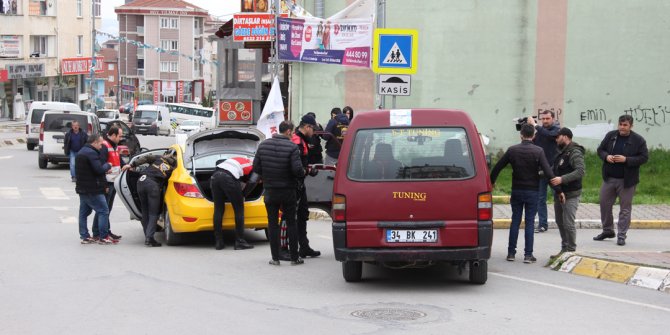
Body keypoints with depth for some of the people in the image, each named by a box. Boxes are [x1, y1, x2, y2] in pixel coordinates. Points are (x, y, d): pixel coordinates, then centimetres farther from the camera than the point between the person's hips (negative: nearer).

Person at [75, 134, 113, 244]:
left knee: (84, 212, 11)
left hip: (82, 188, 10)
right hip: (92, 190, -10)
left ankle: (84, 236, 13)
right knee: (103, 211, -5)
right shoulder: (91, 153, -17)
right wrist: (108, 165, -3)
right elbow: (99, 169, -23)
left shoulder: (81, 152, 17)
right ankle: (103, 237, -5)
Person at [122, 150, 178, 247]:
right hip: (153, 185, -4)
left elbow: (145, 158, 9)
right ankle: (149, 237, -14)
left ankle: (147, 236, 14)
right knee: (153, 214, 0)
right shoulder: (173, 167, 15)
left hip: (141, 181, 4)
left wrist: (131, 165, 5)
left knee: (145, 212, 14)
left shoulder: (158, 158, 21)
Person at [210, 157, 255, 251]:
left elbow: (218, 162, 38)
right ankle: (240, 242, 6)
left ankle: (218, 242, 14)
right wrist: (243, 195, 28)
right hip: (228, 178, -7)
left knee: (218, 210, 11)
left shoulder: (237, 159, 36)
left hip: (215, 176, 7)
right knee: (239, 209, 7)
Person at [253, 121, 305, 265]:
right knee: (291, 223, 9)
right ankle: (294, 257, 12)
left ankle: (275, 258, 7)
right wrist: (303, 173, 2)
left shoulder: (263, 145, -1)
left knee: (273, 224, 9)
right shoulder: (292, 147, -14)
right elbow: (297, 169, -20)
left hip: (270, 191, 2)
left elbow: (256, 167, 1)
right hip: (288, 191, -2)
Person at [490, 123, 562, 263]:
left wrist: (491, 182, 18)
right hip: (532, 191, -2)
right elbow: (548, 172, -15)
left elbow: (497, 167, 2)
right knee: (529, 223, 3)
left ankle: (511, 252, 11)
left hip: (516, 191, 2)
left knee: (515, 221, 10)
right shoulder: (538, 151, -10)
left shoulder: (512, 150, -2)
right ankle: (528, 254, 1)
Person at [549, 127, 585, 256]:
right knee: (560, 222, 15)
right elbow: (554, 169, 23)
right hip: (559, 193, 10)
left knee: (568, 224, -7)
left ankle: (571, 251, 2)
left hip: (570, 195, -10)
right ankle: (564, 249, 25)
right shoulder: (561, 152, 15)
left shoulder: (575, 153, -15)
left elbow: (581, 171, -27)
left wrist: (562, 179, -32)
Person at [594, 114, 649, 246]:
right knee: (604, 204, 9)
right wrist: (606, 156, -10)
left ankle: (622, 235, 10)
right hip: (609, 178, 4)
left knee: (625, 208, 2)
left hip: (626, 180, -4)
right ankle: (607, 230, 26)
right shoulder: (610, 136, 4)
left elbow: (644, 157, -9)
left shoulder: (638, 140, -7)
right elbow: (600, 149, 13)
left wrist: (626, 160, -20)